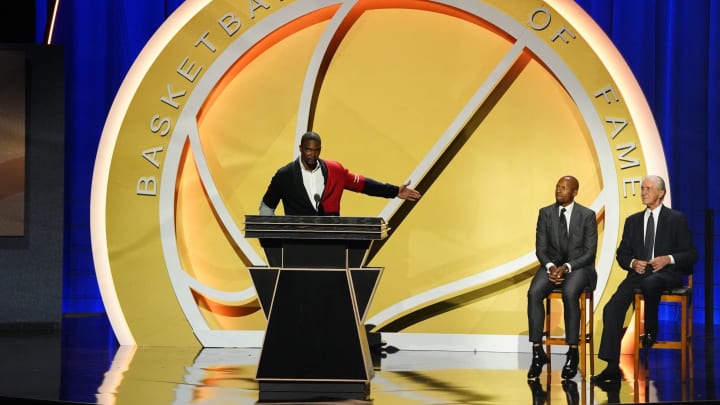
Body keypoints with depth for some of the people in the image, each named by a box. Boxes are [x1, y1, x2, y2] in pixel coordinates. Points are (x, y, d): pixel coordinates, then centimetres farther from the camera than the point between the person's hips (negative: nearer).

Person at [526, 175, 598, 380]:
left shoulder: (587, 215, -2)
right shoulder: (545, 213, 6)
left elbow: (590, 252, -6)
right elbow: (541, 248, 4)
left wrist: (567, 267, -20)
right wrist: (550, 267, -17)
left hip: (579, 266, -3)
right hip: (552, 265, 3)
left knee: (569, 293, -36)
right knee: (534, 293, -29)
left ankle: (572, 353, -29)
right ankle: (538, 352, -26)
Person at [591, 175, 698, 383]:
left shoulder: (676, 219, 6)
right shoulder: (633, 221, 18)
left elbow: (691, 254, 2)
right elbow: (621, 254, 17)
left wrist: (668, 259, -15)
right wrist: (632, 263, -5)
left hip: (667, 274, -4)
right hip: (639, 272, 4)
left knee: (650, 283, -42)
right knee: (612, 309, -21)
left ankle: (650, 330, -17)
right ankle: (612, 366, -22)